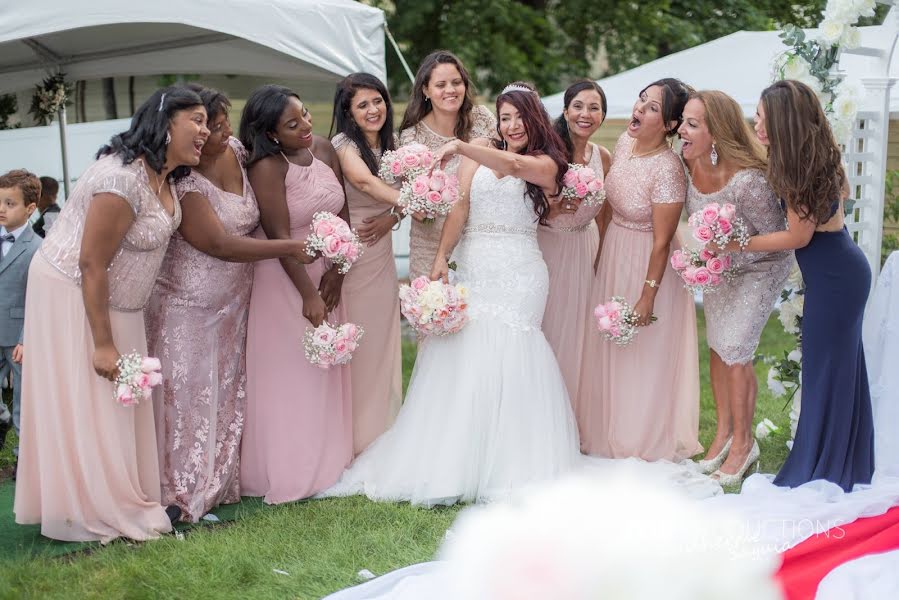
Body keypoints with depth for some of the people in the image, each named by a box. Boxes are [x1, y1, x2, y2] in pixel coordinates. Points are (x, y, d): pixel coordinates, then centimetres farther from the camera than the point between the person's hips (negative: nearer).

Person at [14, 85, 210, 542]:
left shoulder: (165, 176, 0)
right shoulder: (123, 179, -29)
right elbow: (91, 264, -26)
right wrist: (103, 343, -22)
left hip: (110, 295, 9)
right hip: (73, 294, -9)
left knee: (116, 400, 14)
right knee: (84, 404, 1)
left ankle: (125, 498, 25)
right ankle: (98, 511, 11)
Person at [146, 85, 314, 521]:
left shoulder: (235, 152, 1)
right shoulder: (182, 185, -23)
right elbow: (220, 244, -25)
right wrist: (292, 248, -23)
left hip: (233, 301, 8)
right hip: (188, 304, -8)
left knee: (228, 390, 12)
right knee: (189, 395, -3)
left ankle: (220, 482, 24)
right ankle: (185, 492, 7)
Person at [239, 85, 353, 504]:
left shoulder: (324, 150, 0)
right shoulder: (267, 168, -19)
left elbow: (343, 214, 4)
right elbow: (279, 236, -21)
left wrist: (336, 269, -6)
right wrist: (308, 295, -20)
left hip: (325, 275, 7)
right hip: (284, 277, -7)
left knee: (326, 372, 12)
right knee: (287, 376, -1)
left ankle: (325, 464, 24)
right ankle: (287, 473, 10)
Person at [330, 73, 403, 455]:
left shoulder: (389, 144, 11)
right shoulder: (343, 144, -11)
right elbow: (363, 180, -30)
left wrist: (392, 217, -10)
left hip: (381, 253, 6)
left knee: (381, 341, 10)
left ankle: (379, 433, 21)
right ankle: (351, 439, 6)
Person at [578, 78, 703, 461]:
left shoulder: (667, 170, -29)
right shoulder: (625, 142, -6)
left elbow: (662, 241, -23)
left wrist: (648, 296, -19)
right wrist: (600, 251, 16)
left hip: (647, 264, -8)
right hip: (614, 257, 8)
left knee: (644, 355, 9)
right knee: (608, 349, 20)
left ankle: (647, 440, 30)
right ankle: (609, 430, 40)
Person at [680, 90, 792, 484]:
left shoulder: (747, 181, -37)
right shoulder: (689, 166, -18)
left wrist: (730, 259, -27)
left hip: (759, 270, -6)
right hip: (719, 267, 6)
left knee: (734, 353, -6)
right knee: (717, 347, 12)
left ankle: (743, 443, 12)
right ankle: (724, 431, 29)